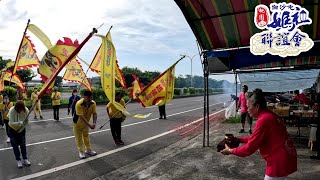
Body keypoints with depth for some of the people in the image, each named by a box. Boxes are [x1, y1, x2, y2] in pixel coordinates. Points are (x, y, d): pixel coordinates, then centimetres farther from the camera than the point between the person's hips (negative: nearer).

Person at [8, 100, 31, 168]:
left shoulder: (26, 110, -23)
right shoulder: (12, 111, -29)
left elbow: (26, 121, -12)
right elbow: (11, 123, -30)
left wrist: (20, 129, -15)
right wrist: (19, 123, -45)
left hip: (22, 129, 2)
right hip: (13, 130, -2)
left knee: (23, 145, 7)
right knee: (15, 146, 5)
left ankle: (25, 159, 19)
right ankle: (18, 160, 17)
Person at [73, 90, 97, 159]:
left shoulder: (93, 103, -20)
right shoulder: (79, 104, -35)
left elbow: (94, 114, -17)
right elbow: (81, 116, -36)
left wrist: (94, 123, -33)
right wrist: (89, 125, -38)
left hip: (86, 123, 5)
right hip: (77, 122, -4)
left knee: (86, 136, 18)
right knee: (79, 138, 6)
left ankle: (88, 150, 30)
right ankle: (81, 152, 20)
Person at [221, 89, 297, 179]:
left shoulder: (263, 120, -23)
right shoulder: (269, 115, 5)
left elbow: (249, 148, -20)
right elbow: (256, 138, 16)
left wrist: (230, 151, -8)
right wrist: (239, 139, 12)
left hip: (280, 162, -9)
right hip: (285, 158, 9)